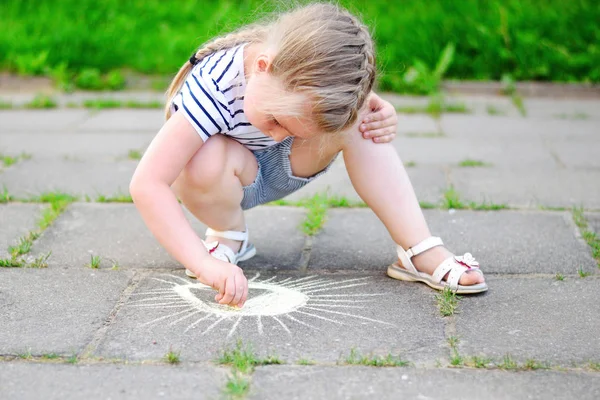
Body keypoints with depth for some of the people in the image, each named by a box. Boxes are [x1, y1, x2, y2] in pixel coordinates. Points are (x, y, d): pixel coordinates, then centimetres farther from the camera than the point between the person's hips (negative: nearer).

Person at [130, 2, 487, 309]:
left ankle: (421, 253, -20)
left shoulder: (307, 74, -26)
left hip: (277, 170, 3)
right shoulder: (214, 89, -39)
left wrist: (381, 113, -24)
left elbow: (358, 100, 1)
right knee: (208, 161, -40)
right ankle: (229, 234, -6)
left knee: (356, 122, -23)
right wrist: (206, 265, -51)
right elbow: (147, 184, -42)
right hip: (218, 179, -3)